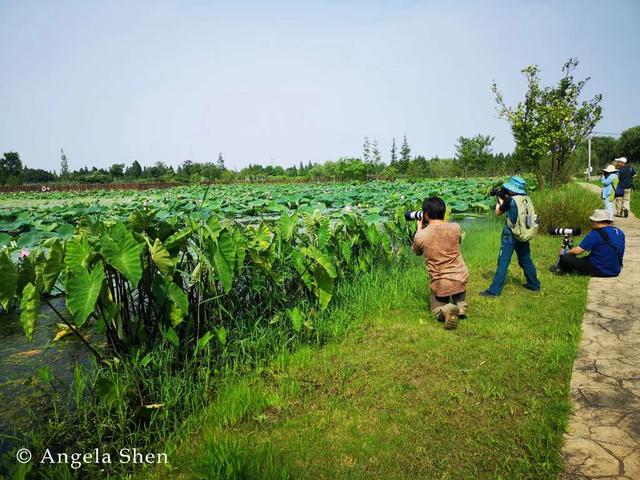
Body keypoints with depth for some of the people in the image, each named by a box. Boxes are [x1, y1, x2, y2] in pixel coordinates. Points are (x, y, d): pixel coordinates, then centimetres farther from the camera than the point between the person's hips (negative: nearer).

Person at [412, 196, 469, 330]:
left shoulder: (421, 235, -14)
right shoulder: (456, 228, -9)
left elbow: (416, 252, 10)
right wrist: (443, 222, 20)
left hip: (439, 284, -2)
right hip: (460, 279, 3)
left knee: (436, 309, 22)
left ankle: (446, 310, -12)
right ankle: (461, 305, 16)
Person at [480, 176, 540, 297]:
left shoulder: (511, 200, -15)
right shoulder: (527, 199, 2)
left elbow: (498, 212, -1)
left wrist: (500, 198, 12)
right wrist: (505, 199, 15)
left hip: (511, 236, -6)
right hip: (524, 235, 6)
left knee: (503, 262, -4)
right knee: (526, 260, 21)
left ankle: (494, 290, -2)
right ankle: (534, 284, 33)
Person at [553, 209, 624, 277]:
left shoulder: (595, 234, -17)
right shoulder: (619, 232, 6)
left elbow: (577, 251, -15)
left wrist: (566, 252, 4)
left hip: (600, 271, -8)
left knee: (564, 258, -3)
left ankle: (561, 269, 23)